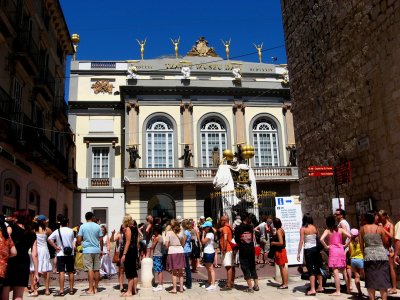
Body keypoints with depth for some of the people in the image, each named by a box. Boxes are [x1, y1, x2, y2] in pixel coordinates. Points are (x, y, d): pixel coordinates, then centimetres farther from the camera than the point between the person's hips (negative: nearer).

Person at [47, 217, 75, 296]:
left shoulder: (57, 231, -4)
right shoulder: (71, 231, 4)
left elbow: (49, 239, -14)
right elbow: (73, 241, 6)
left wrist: (55, 247, -9)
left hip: (61, 254, -3)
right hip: (70, 253, 3)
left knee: (61, 272, -4)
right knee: (70, 272, 10)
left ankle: (61, 291, -8)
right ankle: (71, 289, 16)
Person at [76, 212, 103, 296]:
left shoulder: (83, 226, -2)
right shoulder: (97, 226, 4)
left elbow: (78, 240, -4)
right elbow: (101, 240, 5)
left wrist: (81, 242, 18)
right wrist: (101, 250, 15)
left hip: (87, 250, -2)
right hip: (96, 250, 3)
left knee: (90, 270, -4)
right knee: (96, 270, 9)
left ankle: (91, 290, -5)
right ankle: (95, 288, 16)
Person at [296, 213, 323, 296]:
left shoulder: (303, 229, -9)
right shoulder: (315, 228, 3)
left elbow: (301, 241, -12)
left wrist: (298, 253, -9)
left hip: (308, 250, -4)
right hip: (316, 248, 4)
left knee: (310, 269, -2)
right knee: (317, 268, 15)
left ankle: (312, 289, -4)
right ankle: (320, 287, 24)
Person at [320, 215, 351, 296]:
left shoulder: (327, 231, -2)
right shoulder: (340, 229, 6)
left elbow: (321, 239, -18)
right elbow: (350, 236, -3)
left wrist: (326, 246, -5)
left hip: (333, 250, -4)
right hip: (341, 250, 4)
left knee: (336, 272, -4)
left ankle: (337, 291, -4)